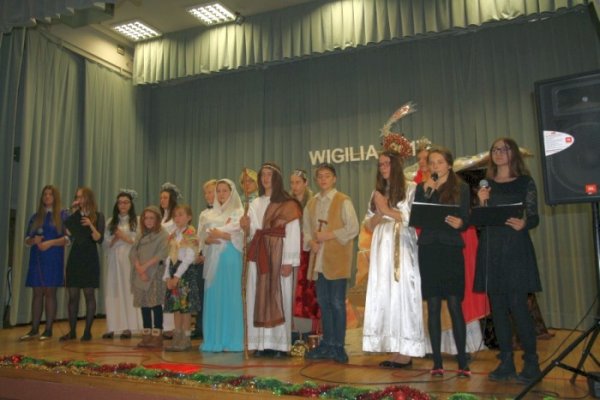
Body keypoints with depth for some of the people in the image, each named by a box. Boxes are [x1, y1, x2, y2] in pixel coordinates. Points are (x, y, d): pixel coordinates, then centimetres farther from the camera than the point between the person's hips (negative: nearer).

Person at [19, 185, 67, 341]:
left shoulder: (62, 215, 3)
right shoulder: (35, 216, 14)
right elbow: (27, 240, 13)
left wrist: (51, 242, -18)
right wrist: (34, 240, -9)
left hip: (53, 259, -4)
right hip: (36, 259, 4)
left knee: (50, 293, -2)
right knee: (37, 293, 5)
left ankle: (48, 330, 2)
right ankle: (34, 329, 10)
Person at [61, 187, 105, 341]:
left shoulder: (98, 216, -1)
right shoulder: (74, 216, 10)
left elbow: (99, 239, -8)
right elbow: (67, 233, -3)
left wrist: (91, 225, -25)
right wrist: (72, 210, -2)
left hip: (90, 258, -4)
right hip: (74, 257, 4)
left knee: (89, 294, -1)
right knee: (72, 295, 4)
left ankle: (87, 331, 6)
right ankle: (72, 331, 12)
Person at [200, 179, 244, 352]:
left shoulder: (238, 212, 3)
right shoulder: (210, 214, 16)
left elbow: (240, 235, -8)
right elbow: (202, 235, 10)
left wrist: (220, 234, -15)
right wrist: (210, 239, -11)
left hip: (230, 258, -4)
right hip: (213, 259, 4)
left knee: (229, 296, -4)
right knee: (213, 298, 4)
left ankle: (231, 341, 2)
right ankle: (213, 340, 10)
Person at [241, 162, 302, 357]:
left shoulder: (287, 204, -1)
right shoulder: (255, 204, 16)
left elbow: (293, 233, -8)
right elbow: (253, 232, 17)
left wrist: (288, 261, -15)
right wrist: (246, 227, -6)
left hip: (278, 254, -5)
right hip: (258, 255, 5)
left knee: (278, 296, -4)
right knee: (259, 297, 3)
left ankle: (280, 344, 3)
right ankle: (262, 343, 9)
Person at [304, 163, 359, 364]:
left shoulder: (343, 201, -2)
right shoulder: (312, 203, 14)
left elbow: (353, 228, -8)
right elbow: (306, 228, 16)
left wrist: (329, 235, -13)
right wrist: (311, 241, -4)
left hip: (337, 259, -5)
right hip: (318, 259, 5)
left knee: (337, 302, -2)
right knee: (323, 302, 10)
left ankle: (338, 346, 9)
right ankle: (327, 343, 21)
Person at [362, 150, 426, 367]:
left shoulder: (410, 188, 1)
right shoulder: (377, 192, 19)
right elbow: (368, 225, 16)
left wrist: (387, 210, -8)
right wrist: (379, 213, -5)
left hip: (402, 250, -6)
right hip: (382, 251, 6)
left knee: (402, 296, -6)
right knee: (385, 298, 2)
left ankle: (405, 353, 0)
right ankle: (395, 350, 7)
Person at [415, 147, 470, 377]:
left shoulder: (461, 188, 7)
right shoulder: (422, 188, 12)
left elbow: (466, 221, 2)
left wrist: (459, 223, -20)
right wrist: (426, 192, -6)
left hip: (451, 249, -2)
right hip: (428, 249, 2)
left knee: (455, 305, -4)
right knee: (433, 307, 3)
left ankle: (463, 362, 3)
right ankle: (437, 362, 9)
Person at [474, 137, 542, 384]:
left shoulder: (525, 182, 5)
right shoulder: (486, 185, 12)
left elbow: (534, 218, 1)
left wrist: (524, 223, -21)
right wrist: (482, 203, -8)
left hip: (516, 249, -3)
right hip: (491, 250, 3)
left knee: (517, 305, -8)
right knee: (497, 306, 5)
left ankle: (531, 363, 4)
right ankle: (506, 363, 13)